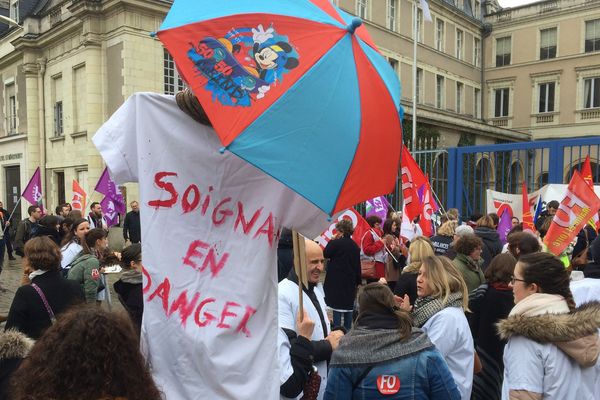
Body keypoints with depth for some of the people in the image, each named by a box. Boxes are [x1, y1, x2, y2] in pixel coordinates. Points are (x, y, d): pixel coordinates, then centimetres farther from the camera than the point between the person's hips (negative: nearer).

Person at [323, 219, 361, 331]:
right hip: (350, 281, 6)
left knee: (337, 305, -2)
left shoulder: (337, 243, -14)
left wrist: (331, 241, 2)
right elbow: (358, 264, 11)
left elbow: (325, 254, -4)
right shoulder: (355, 246, 6)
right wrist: (358, 280, 17)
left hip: (337, 280, -6)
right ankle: (348, 329, 17)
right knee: (349, 305, 12)